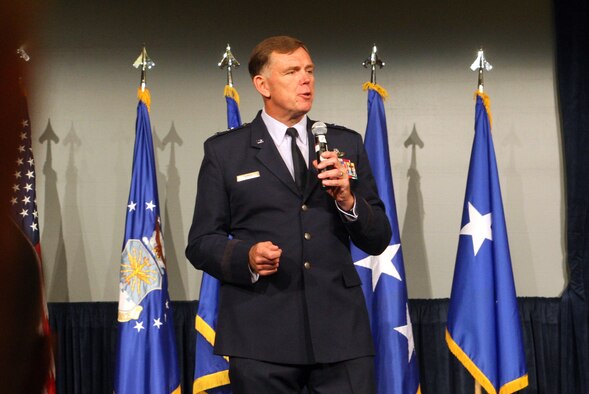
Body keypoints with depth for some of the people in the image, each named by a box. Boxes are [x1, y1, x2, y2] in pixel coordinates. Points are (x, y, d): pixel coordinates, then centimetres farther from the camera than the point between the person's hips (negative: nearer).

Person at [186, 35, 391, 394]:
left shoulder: (346, 144, 14)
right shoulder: (224, 150, 7)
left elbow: (378, 240, 12)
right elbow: (201, 243, 5)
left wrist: (347, 200, -7)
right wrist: (245, 256, -14)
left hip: (341, 332, 2)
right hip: (261, 337, -2)